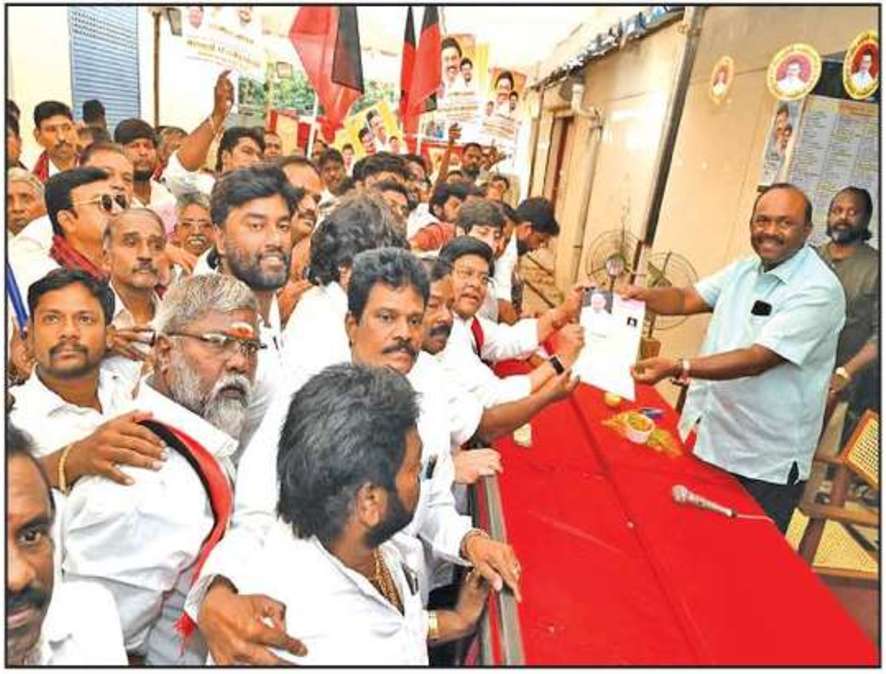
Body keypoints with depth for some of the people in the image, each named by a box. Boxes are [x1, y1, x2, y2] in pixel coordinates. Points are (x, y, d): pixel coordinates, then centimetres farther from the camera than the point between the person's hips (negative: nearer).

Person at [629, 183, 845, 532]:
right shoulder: (744, 270, 7)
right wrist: (645, 295, -14)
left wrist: (678, 368, -35)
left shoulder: (819, 290, -18)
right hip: (706, 438, 7)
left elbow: (758, 359, -26)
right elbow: (688, 299, 7)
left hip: (764, 464, -6)